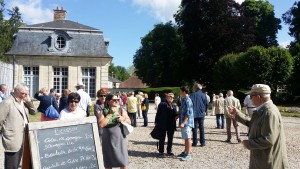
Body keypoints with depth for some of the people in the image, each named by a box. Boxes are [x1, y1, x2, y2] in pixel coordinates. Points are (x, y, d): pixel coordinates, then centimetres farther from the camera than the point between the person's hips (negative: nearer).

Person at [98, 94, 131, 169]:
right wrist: (110, 114, -15)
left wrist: (123, 119, -16)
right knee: (108, 162, 10)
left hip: (120, 139, 1)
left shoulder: (121, 110, 3)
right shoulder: (103, 112, -2)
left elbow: (129, 121, 5)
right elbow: (101, 124, -16)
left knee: (122, 161, 4)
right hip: (108, 140, -1)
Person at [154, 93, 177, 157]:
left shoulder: (173, 106, 11)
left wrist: (172, 109, -11)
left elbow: (175, 115, 6)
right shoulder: (162, 104, -4)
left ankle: (169, 151, 26)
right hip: (163, 125, -5)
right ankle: (161, 152, 12)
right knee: (162, 139, 3)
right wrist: (156, 122, -7)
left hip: (171, 125, 5)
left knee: (170, 139, 13)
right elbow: (158, 114, -4)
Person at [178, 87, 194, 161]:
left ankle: (188, 154, -1)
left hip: (187, 122, -10)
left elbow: (188, 114, -21)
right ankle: (185, 151, 27)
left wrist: (183, 123, -25)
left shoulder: (188, 101, -17)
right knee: (185, 138, 17)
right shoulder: (183, 100, 13)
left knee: (188, 138, -5)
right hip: (183, 122, 10)